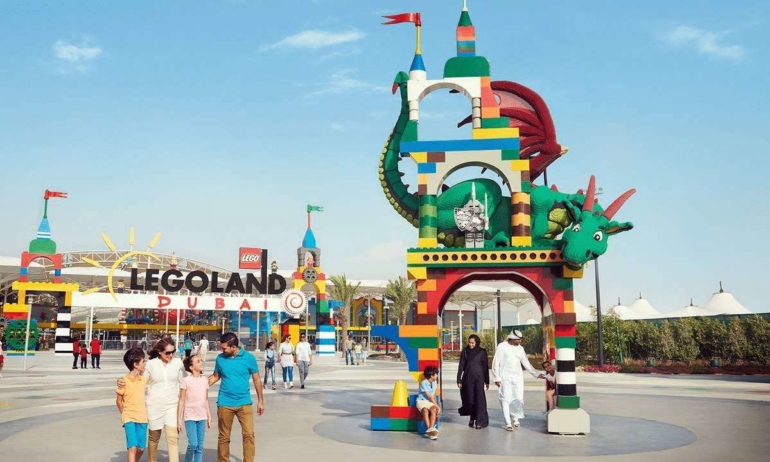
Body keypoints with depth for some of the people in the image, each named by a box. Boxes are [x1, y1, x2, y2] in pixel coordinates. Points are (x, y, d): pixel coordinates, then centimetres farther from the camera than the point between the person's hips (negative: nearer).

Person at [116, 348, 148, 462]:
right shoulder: (124, 381, -10)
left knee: (141, 448, 8)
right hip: (129, 418, -5)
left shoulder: (143, 380, 5)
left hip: (142, 418, 5)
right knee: (133, 447, -14)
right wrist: (124, 415, 4)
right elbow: (118, 400, -1)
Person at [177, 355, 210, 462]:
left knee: (200, 446, 4)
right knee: (193, 444, -11)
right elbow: (181, 401, -5)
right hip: (190, 417, -4)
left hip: (202, 417, 4)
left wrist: (209, 417, 12)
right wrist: (179, 419, -6)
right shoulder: (186, 380, -7)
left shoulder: (205, 379, 6)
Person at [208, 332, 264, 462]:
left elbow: (256, 379, 2)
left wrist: (260, 401, 5)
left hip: (244, 403, -1)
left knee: (249, 434, -9)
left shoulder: (249, 358, -7)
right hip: (225, 403, 1)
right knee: (224, 437, 10)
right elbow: (215, 376, 11)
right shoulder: (220, 358, -2)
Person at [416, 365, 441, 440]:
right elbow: (430, 397, -14)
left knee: (434, 409, -31)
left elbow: (434, 396, 13)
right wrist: (438, 406, -15)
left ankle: (431, 428, -45)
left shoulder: (434, 382, 9)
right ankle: (430, 430, -47)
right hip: (421, 401, -5)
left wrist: (436, 406, 0)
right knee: (425, 410, -38)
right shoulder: (424, 383, -13)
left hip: (430, 401, 5)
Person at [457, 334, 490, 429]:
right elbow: (461, 366, 4)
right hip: (468, 378, 2)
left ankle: (480, 421, -3)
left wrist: (487, 381, 2)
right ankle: (472, 418, 24)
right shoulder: (465, 351, 3)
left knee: (479, 399, -6)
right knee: (469, 398, 6)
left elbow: (485, 367, 2)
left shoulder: (482, 352, -1)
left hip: (479, 378, -2)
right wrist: (459, 380, 1)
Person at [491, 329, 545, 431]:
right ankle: (508, 423, 0)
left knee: (519, 399, -1)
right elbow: (496, 362, -4)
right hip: (505, 378, -3)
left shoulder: (520, 348, 6)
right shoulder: (502, 346, -5)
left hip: (518, 377, 3)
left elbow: (526, 363, 9)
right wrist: (497, 378, -7)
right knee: (505, 399, -5)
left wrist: (536, 374, 0)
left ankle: (516, 417, 25)